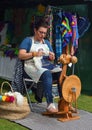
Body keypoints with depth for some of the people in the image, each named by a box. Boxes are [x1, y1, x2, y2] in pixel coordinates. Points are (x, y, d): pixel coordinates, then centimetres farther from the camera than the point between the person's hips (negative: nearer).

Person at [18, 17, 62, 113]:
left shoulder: (47, 42, 23)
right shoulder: (28, 40, 8)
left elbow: (51, 59, 19)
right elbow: (21, 55, -4)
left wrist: (52, 57, -5)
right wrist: (34, 54, -16)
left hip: (47, 65, 5)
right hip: (33, 66, -5)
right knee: (47, 74, -38)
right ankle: (50, 104, -39)